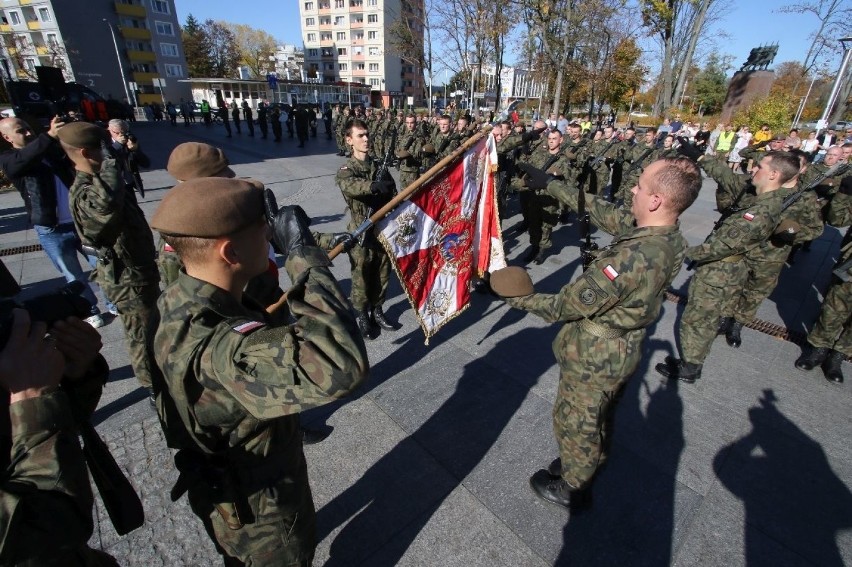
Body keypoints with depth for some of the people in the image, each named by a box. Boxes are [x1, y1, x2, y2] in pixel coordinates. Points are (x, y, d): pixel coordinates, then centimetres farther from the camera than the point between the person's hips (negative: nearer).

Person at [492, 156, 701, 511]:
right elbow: (598, 210, 0)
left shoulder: (635, 258, -36)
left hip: (594, 357, -8)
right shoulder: (666, 234, -9)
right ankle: (589, 465, 56)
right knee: (601, 417, 30)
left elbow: (569, 304, -28)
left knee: (575, 422, 17)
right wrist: (549, 184, 3)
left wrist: (523, 300, -12)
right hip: (622, 351, 8)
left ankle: (572, 489, 42)